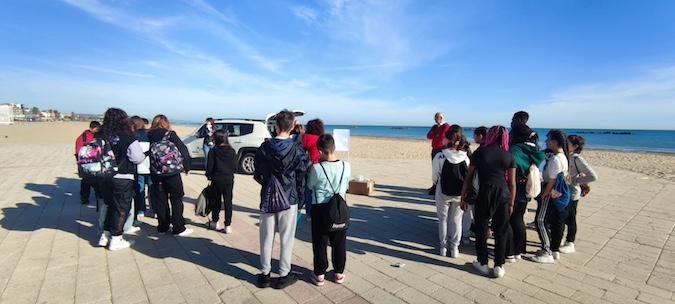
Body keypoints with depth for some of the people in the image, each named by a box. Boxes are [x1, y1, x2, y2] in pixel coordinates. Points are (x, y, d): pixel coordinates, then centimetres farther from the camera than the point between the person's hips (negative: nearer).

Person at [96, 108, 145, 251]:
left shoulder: (100, 136, 1)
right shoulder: (128, 137, -15)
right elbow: (138, 158, -14)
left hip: (104, 177, 6)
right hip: (122, 178, -6)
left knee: (110, 205, 21)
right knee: (121, 208, 7)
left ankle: (105, 235, 27)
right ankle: (115, 240, 14)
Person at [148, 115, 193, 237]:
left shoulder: (149, 136, 2)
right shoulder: (170, 134, -8)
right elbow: (183, 150, -10)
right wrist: (187, 167, -1)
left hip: (155, 174, 4)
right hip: (172, 172, -4)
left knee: (161, 200, 14)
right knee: (176, 200, 4)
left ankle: (162, 227, 23)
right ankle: (179, 229, 6)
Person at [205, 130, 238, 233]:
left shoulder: (213, 151, -10)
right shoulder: (232, 151, -4)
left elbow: (209, 167, -8)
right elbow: (235, 167, 0)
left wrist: (209, 176, 10)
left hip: (217, 180, -1)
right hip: (229, 180, 1)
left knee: (216, 201, 16)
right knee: (228, 202, 4)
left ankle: (215, 222, 30)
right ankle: (228, 225, 4)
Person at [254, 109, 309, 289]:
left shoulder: (264, 148, -3)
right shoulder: (297, 150, -10)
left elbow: (257, 175, 4)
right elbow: (301, 178, -6)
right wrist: (300, 201, 3)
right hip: (289, 199, -2)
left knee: (266, 237, 14)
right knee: (286, 238, 9)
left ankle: (265, 273, 26)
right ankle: (284, 275, 20)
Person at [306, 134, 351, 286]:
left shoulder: (316, 168, -19)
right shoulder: (346, 166, -10)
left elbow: (310, 185, -1)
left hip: (320, 209, -3)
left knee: (320, 243, 12)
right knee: (339, 243, 16)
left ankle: (319, 274, 24)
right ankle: (339, 273, 29)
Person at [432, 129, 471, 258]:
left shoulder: (440, 156, -17)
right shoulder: (465, 157, -8)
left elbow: (434, 177, -8)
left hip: (443, 193, -2)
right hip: (460, 194, 2)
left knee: (443, 219, 14)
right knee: (456, 220, 15)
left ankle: (444, 247, 21)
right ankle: (454, 248, 22)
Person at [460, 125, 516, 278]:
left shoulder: (479, 153, -3)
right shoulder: (509, 156, 2)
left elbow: (468, 177, -3)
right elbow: (512, 183, 2)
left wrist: (463, 197, 5)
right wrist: (511, 203, 12)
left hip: (484, 193, -2)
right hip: (503, 194, 2)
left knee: (481, 229, 12)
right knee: (501, 231, 12)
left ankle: (483, 264, 22)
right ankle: (499, 267, 19)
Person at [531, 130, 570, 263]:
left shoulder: (555, 159, -21)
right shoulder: (563, 156, 9)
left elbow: (552, 181, -22)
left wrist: (542, 196, -15)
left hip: (551, 194, -10)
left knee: (541, 221, -3)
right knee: (556, 222, 16)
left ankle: (547, 253, 2)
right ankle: (554, 250, 27)